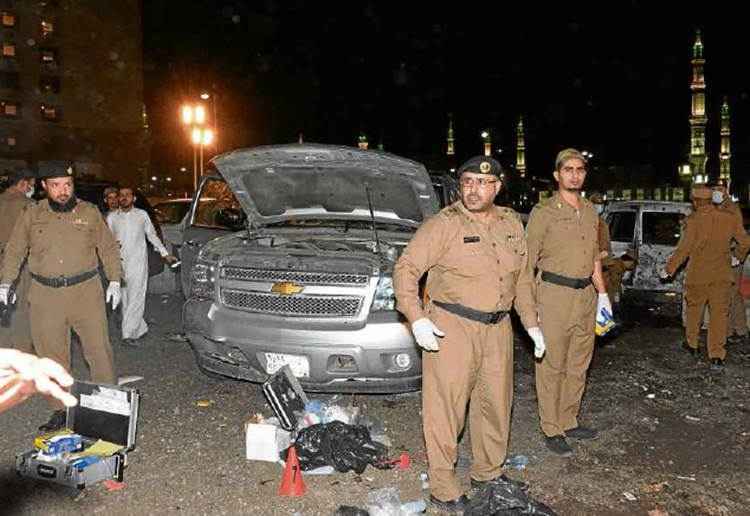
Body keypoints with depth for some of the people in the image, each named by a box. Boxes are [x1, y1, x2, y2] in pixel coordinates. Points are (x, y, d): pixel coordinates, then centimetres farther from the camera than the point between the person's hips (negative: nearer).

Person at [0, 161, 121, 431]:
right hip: (45, 295, 2)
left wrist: (114, 280, 4)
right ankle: (62, 409, 19)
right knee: (52, 354, 7)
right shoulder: (31, 215, 7)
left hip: (86, 290, -1)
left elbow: (108, 247, 10)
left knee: (99, 350, -3)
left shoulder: (90, 212, 4)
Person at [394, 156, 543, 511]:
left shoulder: (511, 224, 9)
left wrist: (532, 324, 14)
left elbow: (522, 278, 18)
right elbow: (405, 269, -12)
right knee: (445, 409, -2)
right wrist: (417, 318, -22)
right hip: (451, 328, -6)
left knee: (495, 404, 17)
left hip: (497, 329, 6)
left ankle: (488, 474, 37)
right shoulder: (444, 224, -10)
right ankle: (442, 489, 13)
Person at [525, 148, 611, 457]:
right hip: (554, 295, -6)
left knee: (579, 364, 13)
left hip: (586, 295, 7)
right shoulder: (544, 212, -5)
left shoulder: (591, 212, 15)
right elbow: (529, 260, -6)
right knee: (552, 366, -2)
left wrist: (602, 293, 15)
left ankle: (569, 422, 26)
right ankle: (552, 431, 8)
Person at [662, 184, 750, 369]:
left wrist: (668, 269, -8)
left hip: (697, 275, -2)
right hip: (721, 275, 2)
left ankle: (692, 344, 33)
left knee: (694, 309, 18)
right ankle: (716, 356, 0)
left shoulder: (694, 221, -15)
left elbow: (683, 249, -17)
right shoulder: (729, 218, -3)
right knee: (719, 313, 4)